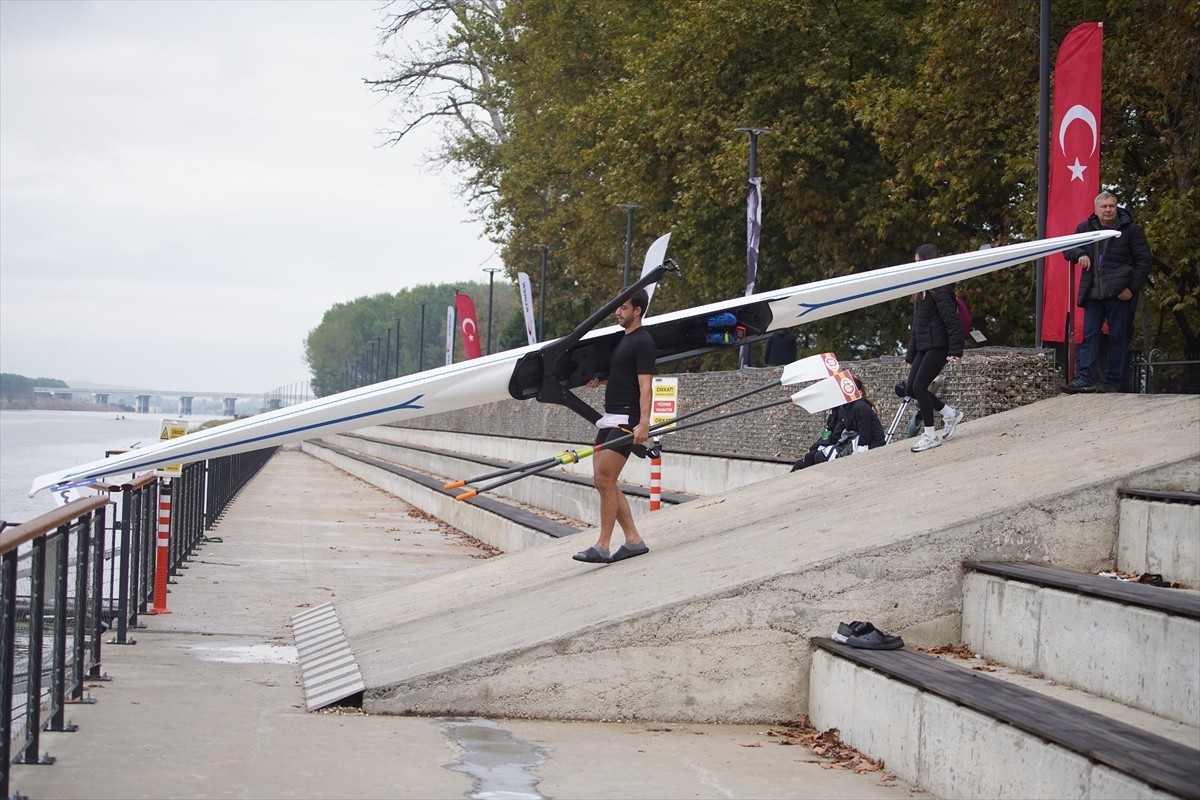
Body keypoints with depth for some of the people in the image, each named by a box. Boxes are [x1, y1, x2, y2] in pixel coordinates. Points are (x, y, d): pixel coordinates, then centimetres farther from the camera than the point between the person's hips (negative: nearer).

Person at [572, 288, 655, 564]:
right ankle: (633, 541, 11)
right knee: (601, 481, 7)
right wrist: (601, 379, 17)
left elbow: (645, 386, -19)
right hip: (610, 418, 10)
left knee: (605, 480, -12)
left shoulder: (643, 342, -11)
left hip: (627, 420, -10)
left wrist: (643, 423, -29)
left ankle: (602, 547, -8)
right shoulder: (623, 339, 18)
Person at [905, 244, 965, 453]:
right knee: (911, 388, 5)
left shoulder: (939, 289, -13)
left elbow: (952, 320, -19)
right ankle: (950, 414, 21)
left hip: (938, 346, -10)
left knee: (919, 387, -12)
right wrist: (911, 354, 21)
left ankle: (931, 436, -3)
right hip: (924, 347, 10)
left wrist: (956, 351, -24)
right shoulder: (922, 289, 17)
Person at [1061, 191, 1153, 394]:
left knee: (1118, 337, 1)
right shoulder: (1085, 228, 13)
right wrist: (1080, 254, -3)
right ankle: (1085, 377, -9)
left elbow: (1144, 261, 1)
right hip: (1093, 294, 4)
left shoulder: (1131, 229, 2)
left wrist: (1133, 288, -9)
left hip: (1119, 294, -4)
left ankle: (1114, 382, 4)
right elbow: (1068, 250, 21)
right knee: (1089, 336, -4)